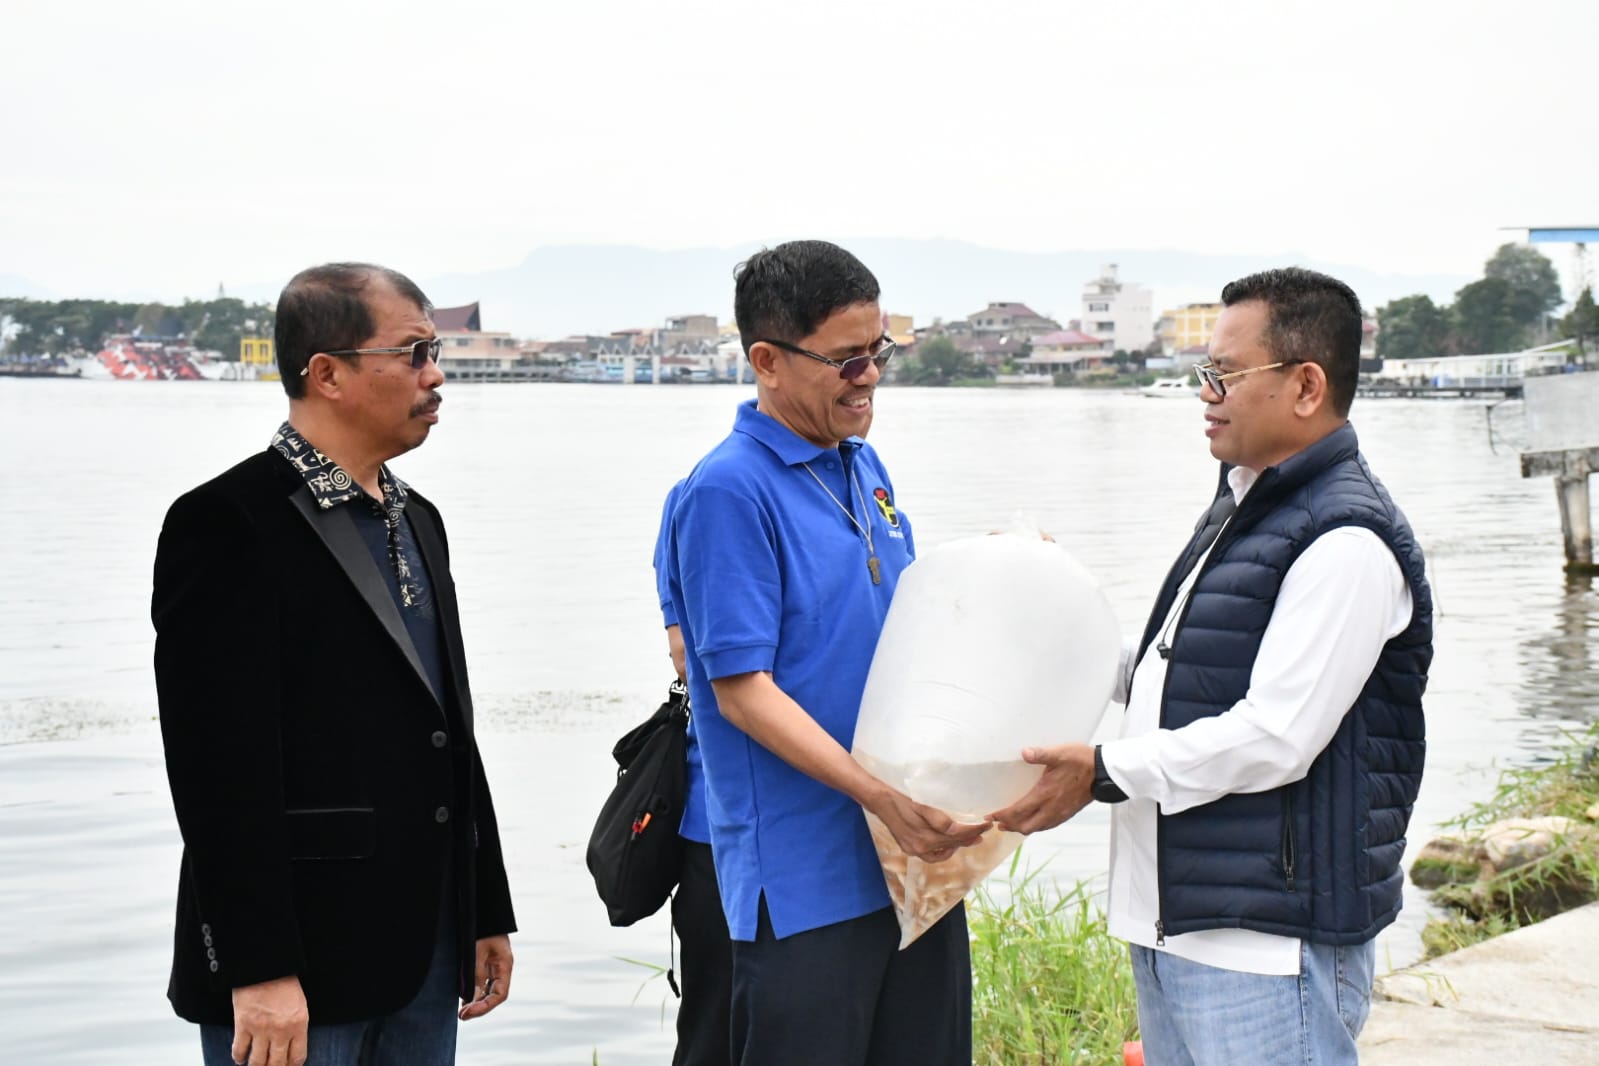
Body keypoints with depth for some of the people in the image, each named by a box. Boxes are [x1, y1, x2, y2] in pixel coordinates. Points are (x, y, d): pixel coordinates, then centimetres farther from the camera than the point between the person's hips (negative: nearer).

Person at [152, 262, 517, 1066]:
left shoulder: (415, 519, 15)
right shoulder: (228, 523, -11)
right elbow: (222, 765, -17)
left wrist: (488, 912, 16)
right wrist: (258, 970, -20)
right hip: (296, 971, -7)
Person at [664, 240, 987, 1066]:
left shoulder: (865, 467, 11)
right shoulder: (728, 491, -13)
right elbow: (742, 689, -17)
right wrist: (880, 796, -24)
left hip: (914, 852, 8)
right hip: (805, 878, -8)